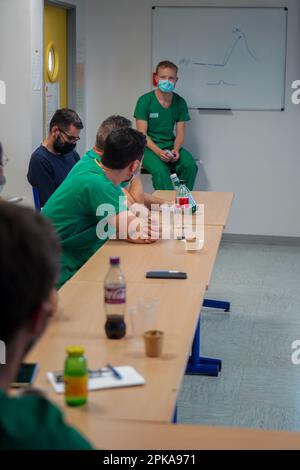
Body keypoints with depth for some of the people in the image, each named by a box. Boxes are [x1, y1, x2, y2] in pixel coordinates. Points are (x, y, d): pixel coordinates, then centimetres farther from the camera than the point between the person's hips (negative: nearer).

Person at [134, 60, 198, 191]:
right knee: (160, 170, -33)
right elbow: (142, 133, -10)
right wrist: (158, 151, -24)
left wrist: (176, 150, -16)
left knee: (190, 165, -23)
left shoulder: (180, 102, 5)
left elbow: (180, 133, 6)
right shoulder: (145, 101, -7)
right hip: (148, 147, -4)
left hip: (171, 145, 4)